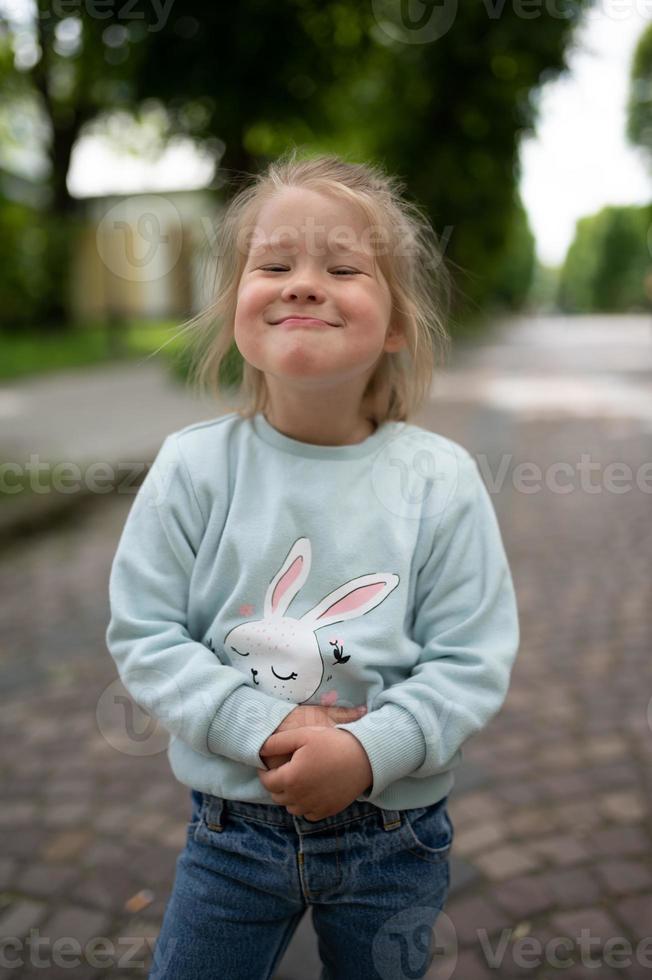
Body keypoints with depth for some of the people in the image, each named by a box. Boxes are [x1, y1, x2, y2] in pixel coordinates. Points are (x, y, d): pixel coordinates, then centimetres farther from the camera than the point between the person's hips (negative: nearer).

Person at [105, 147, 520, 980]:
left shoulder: (440, 479, -13)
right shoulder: (192, 466, -12)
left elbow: (472, 662, -11)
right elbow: (144, 637, -10)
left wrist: (369, 749, -23)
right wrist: (265, 728, -21)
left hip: (394, 836, 1)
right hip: (231, 825, 0)